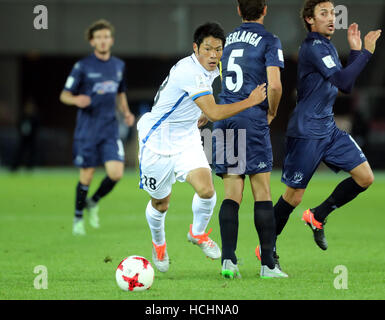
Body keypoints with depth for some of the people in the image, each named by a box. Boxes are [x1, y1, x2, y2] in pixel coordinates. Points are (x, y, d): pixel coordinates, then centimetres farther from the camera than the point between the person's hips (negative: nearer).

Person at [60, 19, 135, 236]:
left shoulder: (119, 66, 9)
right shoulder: (82, 67, -5)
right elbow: (64, 95, -3)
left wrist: (126, 112, 5)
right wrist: (76, 100, -25)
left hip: (110, 129, 3)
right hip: (87, 129, -3)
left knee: (116, 173, -10)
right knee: (87, 175, 0)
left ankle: (94, 203, 18)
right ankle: (78, 218, 21)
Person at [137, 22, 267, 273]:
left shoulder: (208, 69, 0)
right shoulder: (190, 73, -29)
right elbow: (214, 113, -33)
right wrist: (250, 101, -27)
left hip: (187, 139, 6)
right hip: (158, 140, -6)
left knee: (206, 189, -18)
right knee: (161, 204, 9)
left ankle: (198, 233, 11)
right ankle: (159, 245, 40)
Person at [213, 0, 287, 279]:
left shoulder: (228, 39, 15)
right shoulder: (269, 41, -2)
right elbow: (274, 85, -13)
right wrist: (271, 113, 4)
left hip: (223, 118, 5)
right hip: (252, 120, -4)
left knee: (232, 195, 4)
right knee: (262, 194, 0)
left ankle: (228, 259, -9)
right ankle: (268, 264, -1)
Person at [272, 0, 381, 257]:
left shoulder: (328, 47, 14)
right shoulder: (313, 47, -15)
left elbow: (346, 87, 18)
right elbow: (342, 81, -25)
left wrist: (355, 50, 10)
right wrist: (366, 52, -21)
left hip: (328, 129, 9)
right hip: (306, 132, -9)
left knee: (365, 177, -1)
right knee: (294, 196, -2)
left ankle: (318, 217, 15)